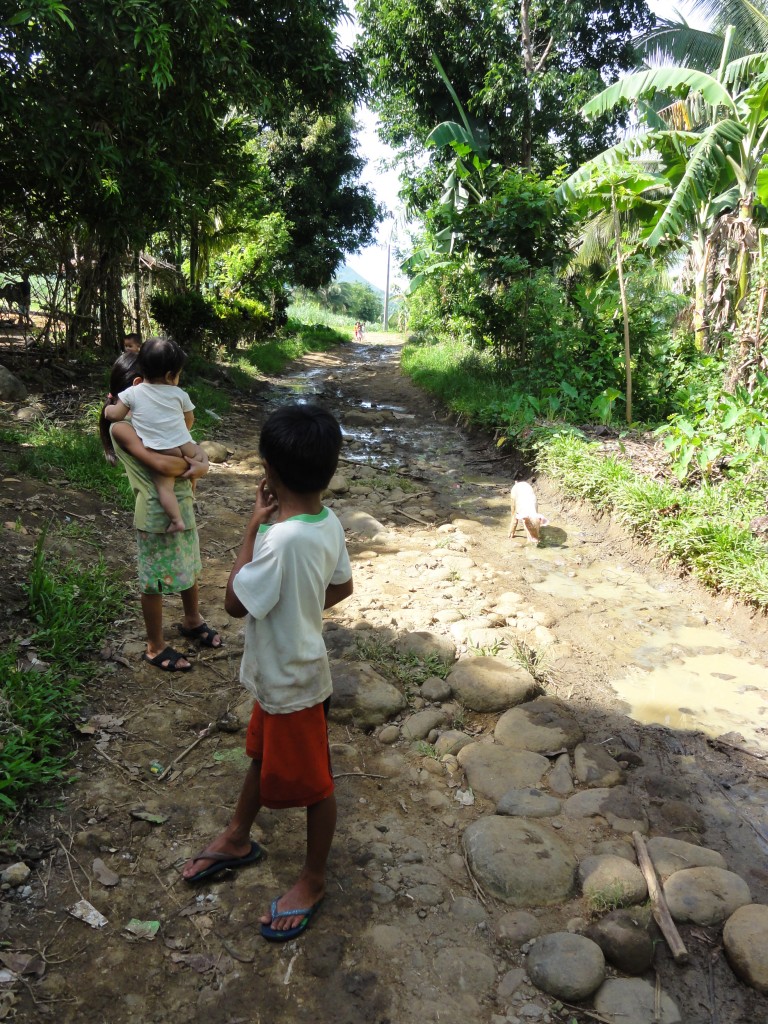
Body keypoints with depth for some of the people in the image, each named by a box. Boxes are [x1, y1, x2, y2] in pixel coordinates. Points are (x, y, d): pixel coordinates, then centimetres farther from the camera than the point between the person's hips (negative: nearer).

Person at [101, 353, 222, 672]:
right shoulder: (122, 426, -18)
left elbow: (191, 448, 8)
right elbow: (160, 463, -30)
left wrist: (201, 463, -15)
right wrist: (192, 466, -12)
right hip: (157, 513, -8)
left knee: (189, 569, 24)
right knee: (156, 582, 8)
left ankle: (192, 622, 48)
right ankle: (155, 648, 25)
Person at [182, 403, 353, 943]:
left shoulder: (284, 539, -35)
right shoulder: (328, 521, -9)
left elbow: (236, 602, -23)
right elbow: (342, 587, 5)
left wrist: (253, 525, -20)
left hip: (294, 681, -9)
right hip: (280, 671, 9)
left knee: (311, 783, 13)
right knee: (262, 755, 28)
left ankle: (313, 881, 36)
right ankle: (237, 840, 52)